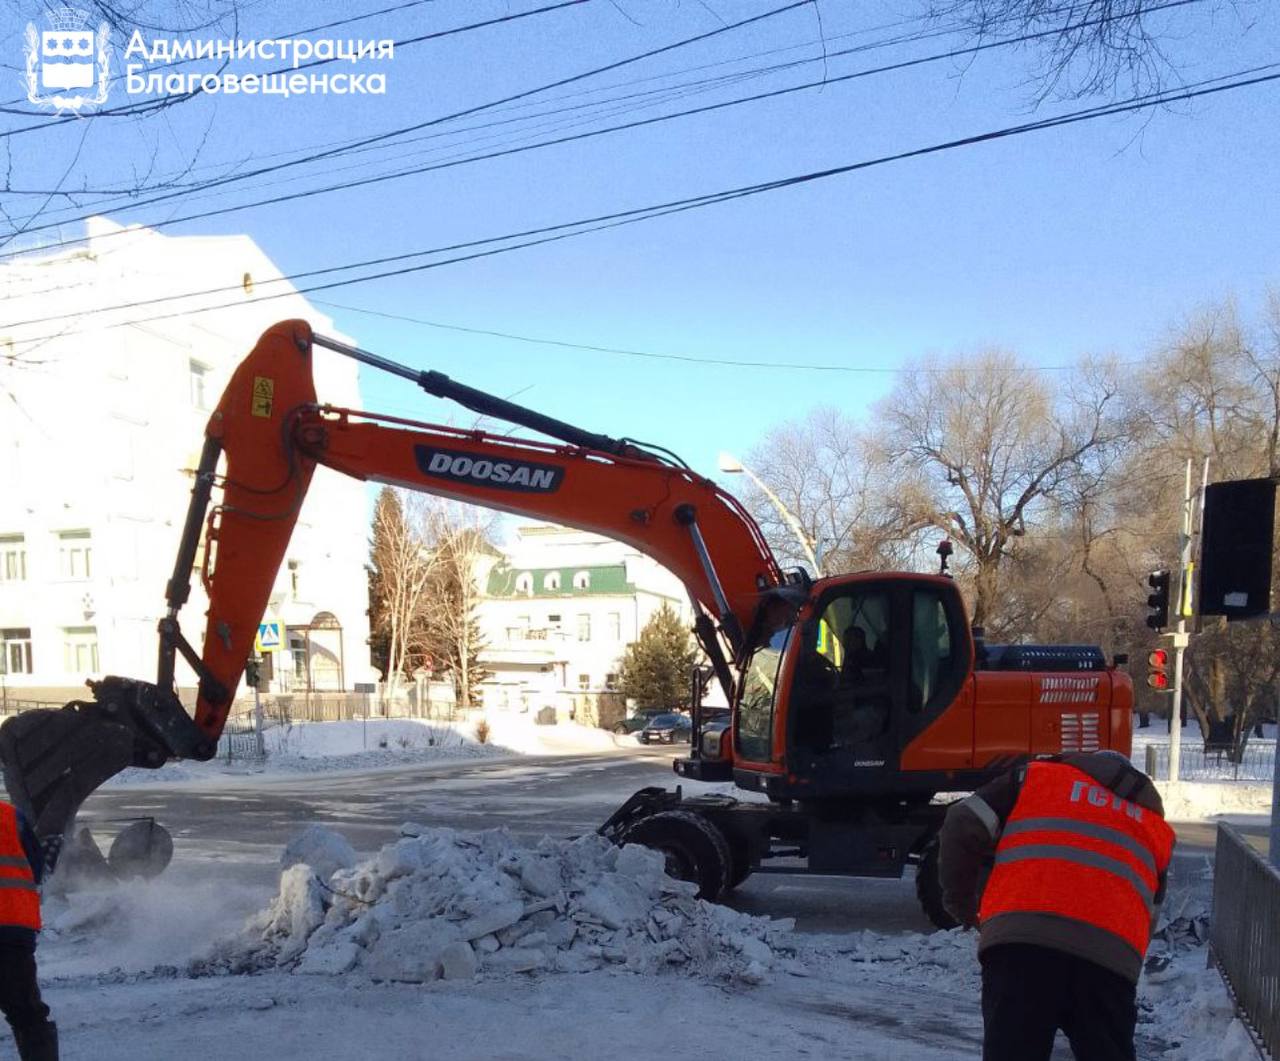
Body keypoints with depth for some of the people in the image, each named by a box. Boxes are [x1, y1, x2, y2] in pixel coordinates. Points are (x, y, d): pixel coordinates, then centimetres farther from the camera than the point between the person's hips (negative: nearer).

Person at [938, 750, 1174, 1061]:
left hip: (1018, 937, -2)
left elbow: (964, 827, 13)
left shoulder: (1037, 776, 24)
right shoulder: (1155, 825, 32)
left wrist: (960, 903, 23)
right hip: (1110, 952, 2)